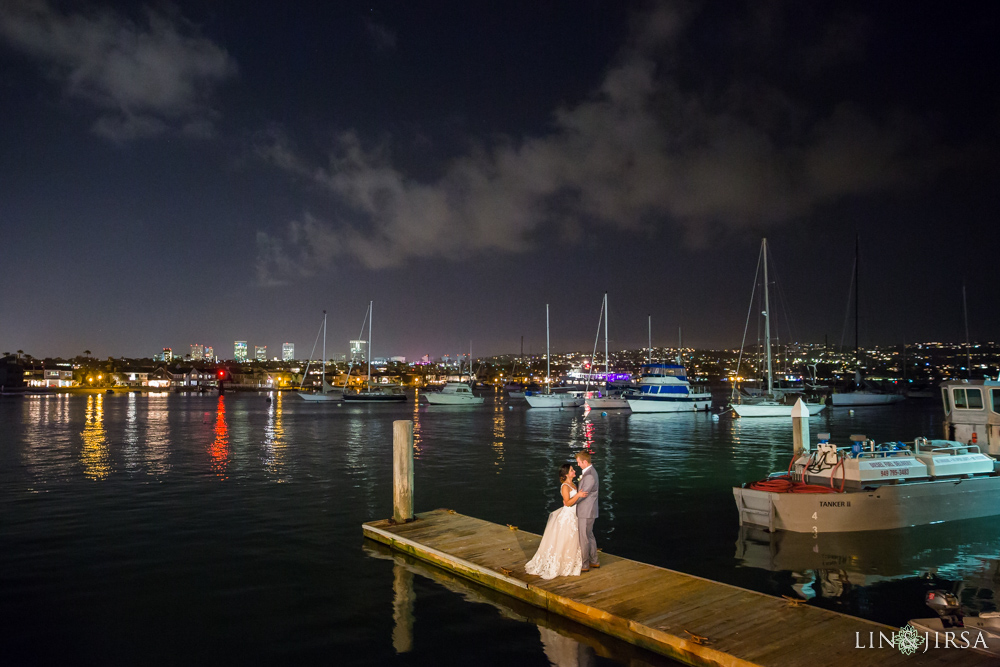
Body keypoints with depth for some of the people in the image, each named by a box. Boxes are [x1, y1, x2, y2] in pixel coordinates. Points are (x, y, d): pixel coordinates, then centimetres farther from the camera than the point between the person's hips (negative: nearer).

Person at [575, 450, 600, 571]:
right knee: (590, 536, 19)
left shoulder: (589, 476, -23)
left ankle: (584, 565, 9)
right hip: (588, 511, 10)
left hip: (586, 512, -10)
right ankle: (594, 561, 29)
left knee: (584, 538, 0)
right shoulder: (592, 471, 10)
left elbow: (583, 494, -22)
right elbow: (598, 487, 22)